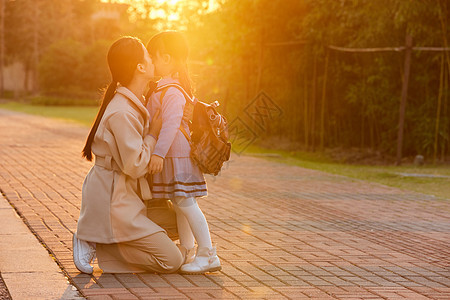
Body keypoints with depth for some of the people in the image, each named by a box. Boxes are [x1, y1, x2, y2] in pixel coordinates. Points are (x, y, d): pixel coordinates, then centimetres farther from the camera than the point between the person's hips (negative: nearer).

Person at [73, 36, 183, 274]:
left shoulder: (134, 102, 8)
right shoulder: (122, 113, -23)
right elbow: (135, 166, -23)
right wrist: (153, 134, -10)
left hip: (125, 195, 10)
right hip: (112, 199, -10)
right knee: (172, 261, -8)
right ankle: (95, 243, -4)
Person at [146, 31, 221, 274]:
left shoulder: (171, 91, -18)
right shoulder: (161, 87, 16)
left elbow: (171, 123, -27)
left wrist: (159, 153, -30)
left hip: (178, 154, -11)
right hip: (171, 156, 11)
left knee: (186, 203, -10)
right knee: (179, 204, 14)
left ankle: (208, 255, -9)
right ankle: (186, 252, 21)